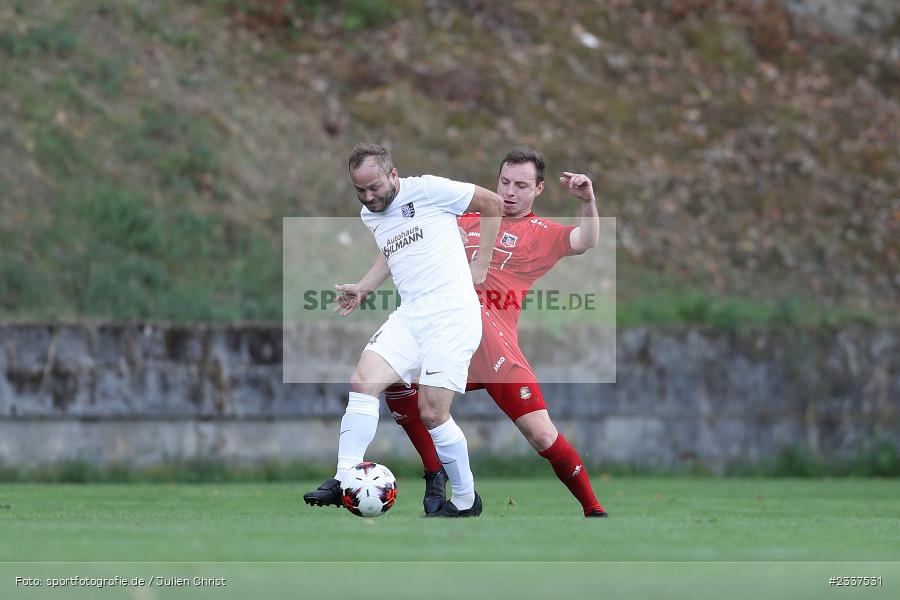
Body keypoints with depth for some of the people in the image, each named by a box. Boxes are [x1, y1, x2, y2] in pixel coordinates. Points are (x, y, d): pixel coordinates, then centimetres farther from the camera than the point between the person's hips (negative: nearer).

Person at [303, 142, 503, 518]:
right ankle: (344, 480, -15)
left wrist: (481, 265, 3)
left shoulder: (427, 190, -5)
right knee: (363, 382, -15)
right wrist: (363, 289, 25)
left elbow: (492, 204, 3)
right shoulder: (370, 216, 16)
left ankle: (466, 501, 4)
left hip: (453, 312, -7)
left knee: (432, 414, -12)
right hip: (409, 315, 7)